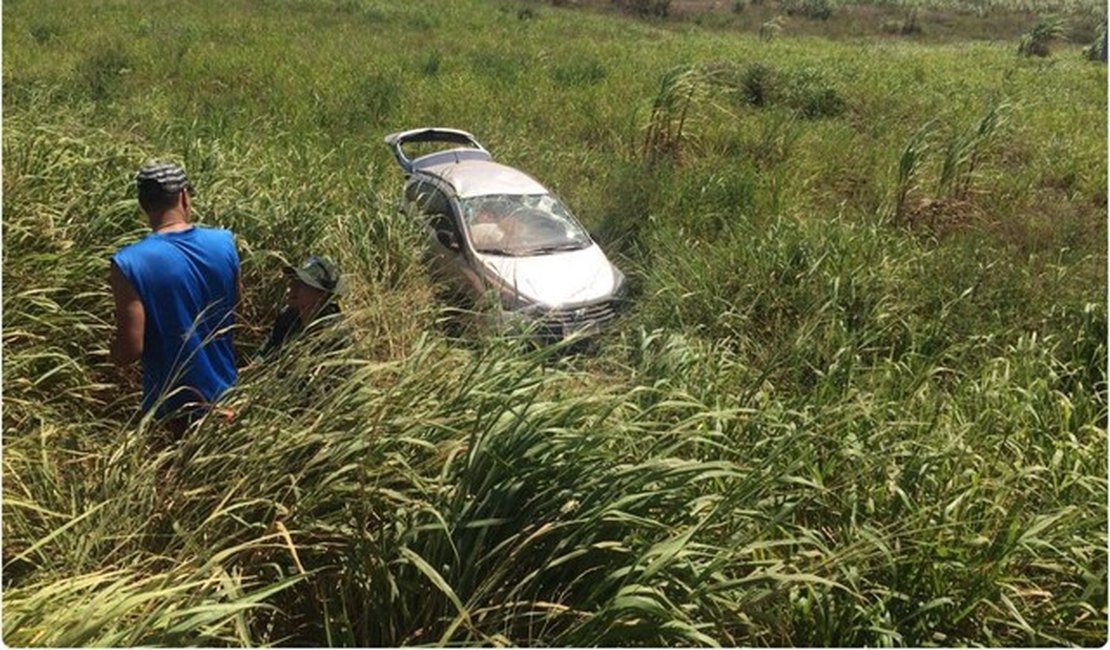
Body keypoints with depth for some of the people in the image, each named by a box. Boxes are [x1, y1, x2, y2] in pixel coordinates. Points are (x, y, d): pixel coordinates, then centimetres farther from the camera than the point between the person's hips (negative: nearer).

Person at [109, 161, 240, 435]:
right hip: (224, 396, 3)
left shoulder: (129, 263, -23)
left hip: (173, 406, -3)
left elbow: (129, 351, -21)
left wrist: (113, 347, 0)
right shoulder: (224, 242, -11)